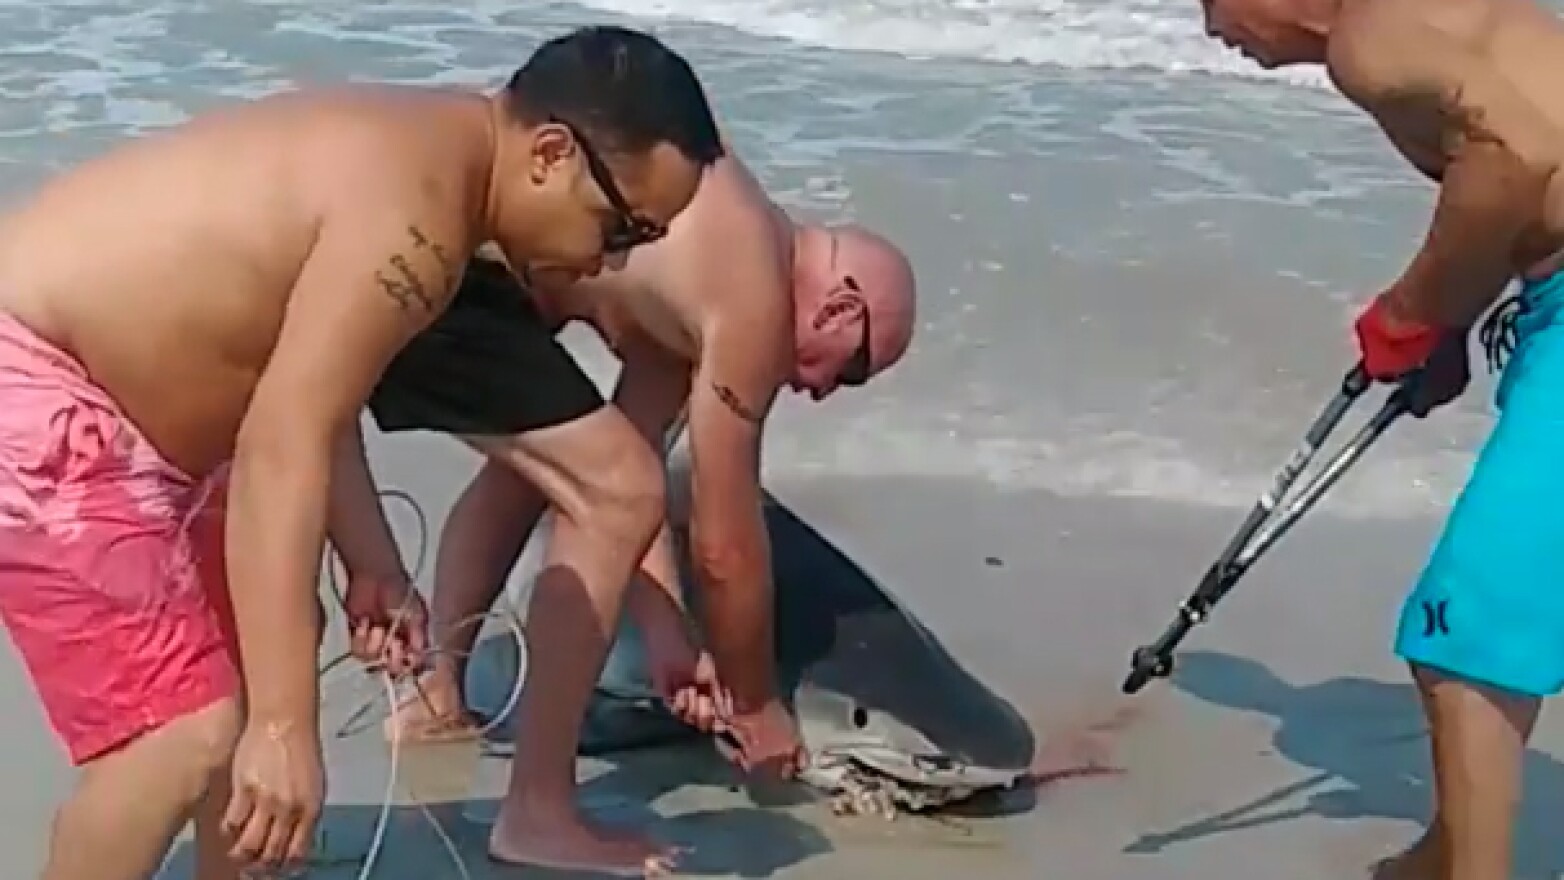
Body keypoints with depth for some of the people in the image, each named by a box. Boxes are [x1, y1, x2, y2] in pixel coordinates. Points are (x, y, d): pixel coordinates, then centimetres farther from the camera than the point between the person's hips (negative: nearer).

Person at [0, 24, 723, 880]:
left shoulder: (418, 154, 7)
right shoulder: (409, 212, -25)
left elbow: (304, 403, 16)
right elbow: (278, 454, -31)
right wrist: (283, 726, -31)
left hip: (93, 394, 11)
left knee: (268, 640, 20)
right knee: (184, 732, -14)